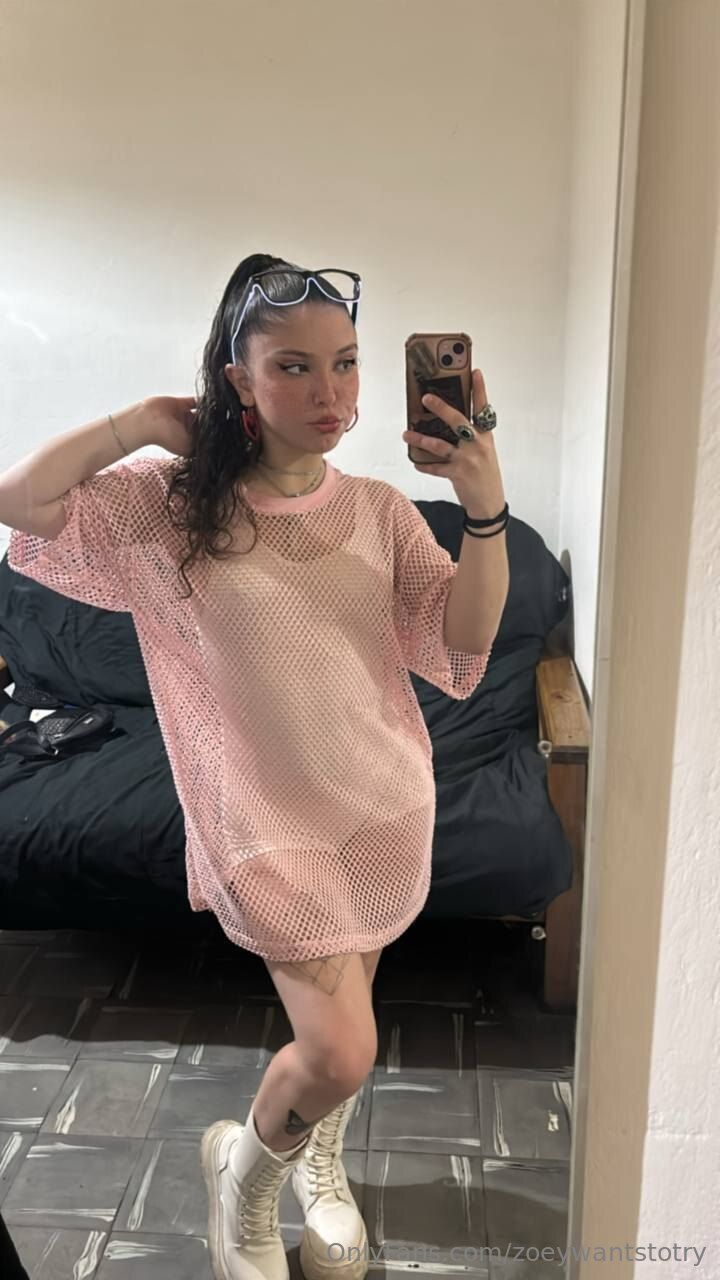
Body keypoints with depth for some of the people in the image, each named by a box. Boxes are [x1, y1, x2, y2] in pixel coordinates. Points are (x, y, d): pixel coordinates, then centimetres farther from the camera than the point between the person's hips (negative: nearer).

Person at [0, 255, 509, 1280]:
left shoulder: (380, 511, -3)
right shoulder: (173, 504, -10)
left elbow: (459, 650, -13)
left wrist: (487, 506, -24)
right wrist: (147, 421, -15)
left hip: (388, 806, 4)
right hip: (271, 816, -4)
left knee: (344, 1014, 21)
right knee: (341, 1054, -7)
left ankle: (322, 1166, 54)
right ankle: (246, 1168, 30)